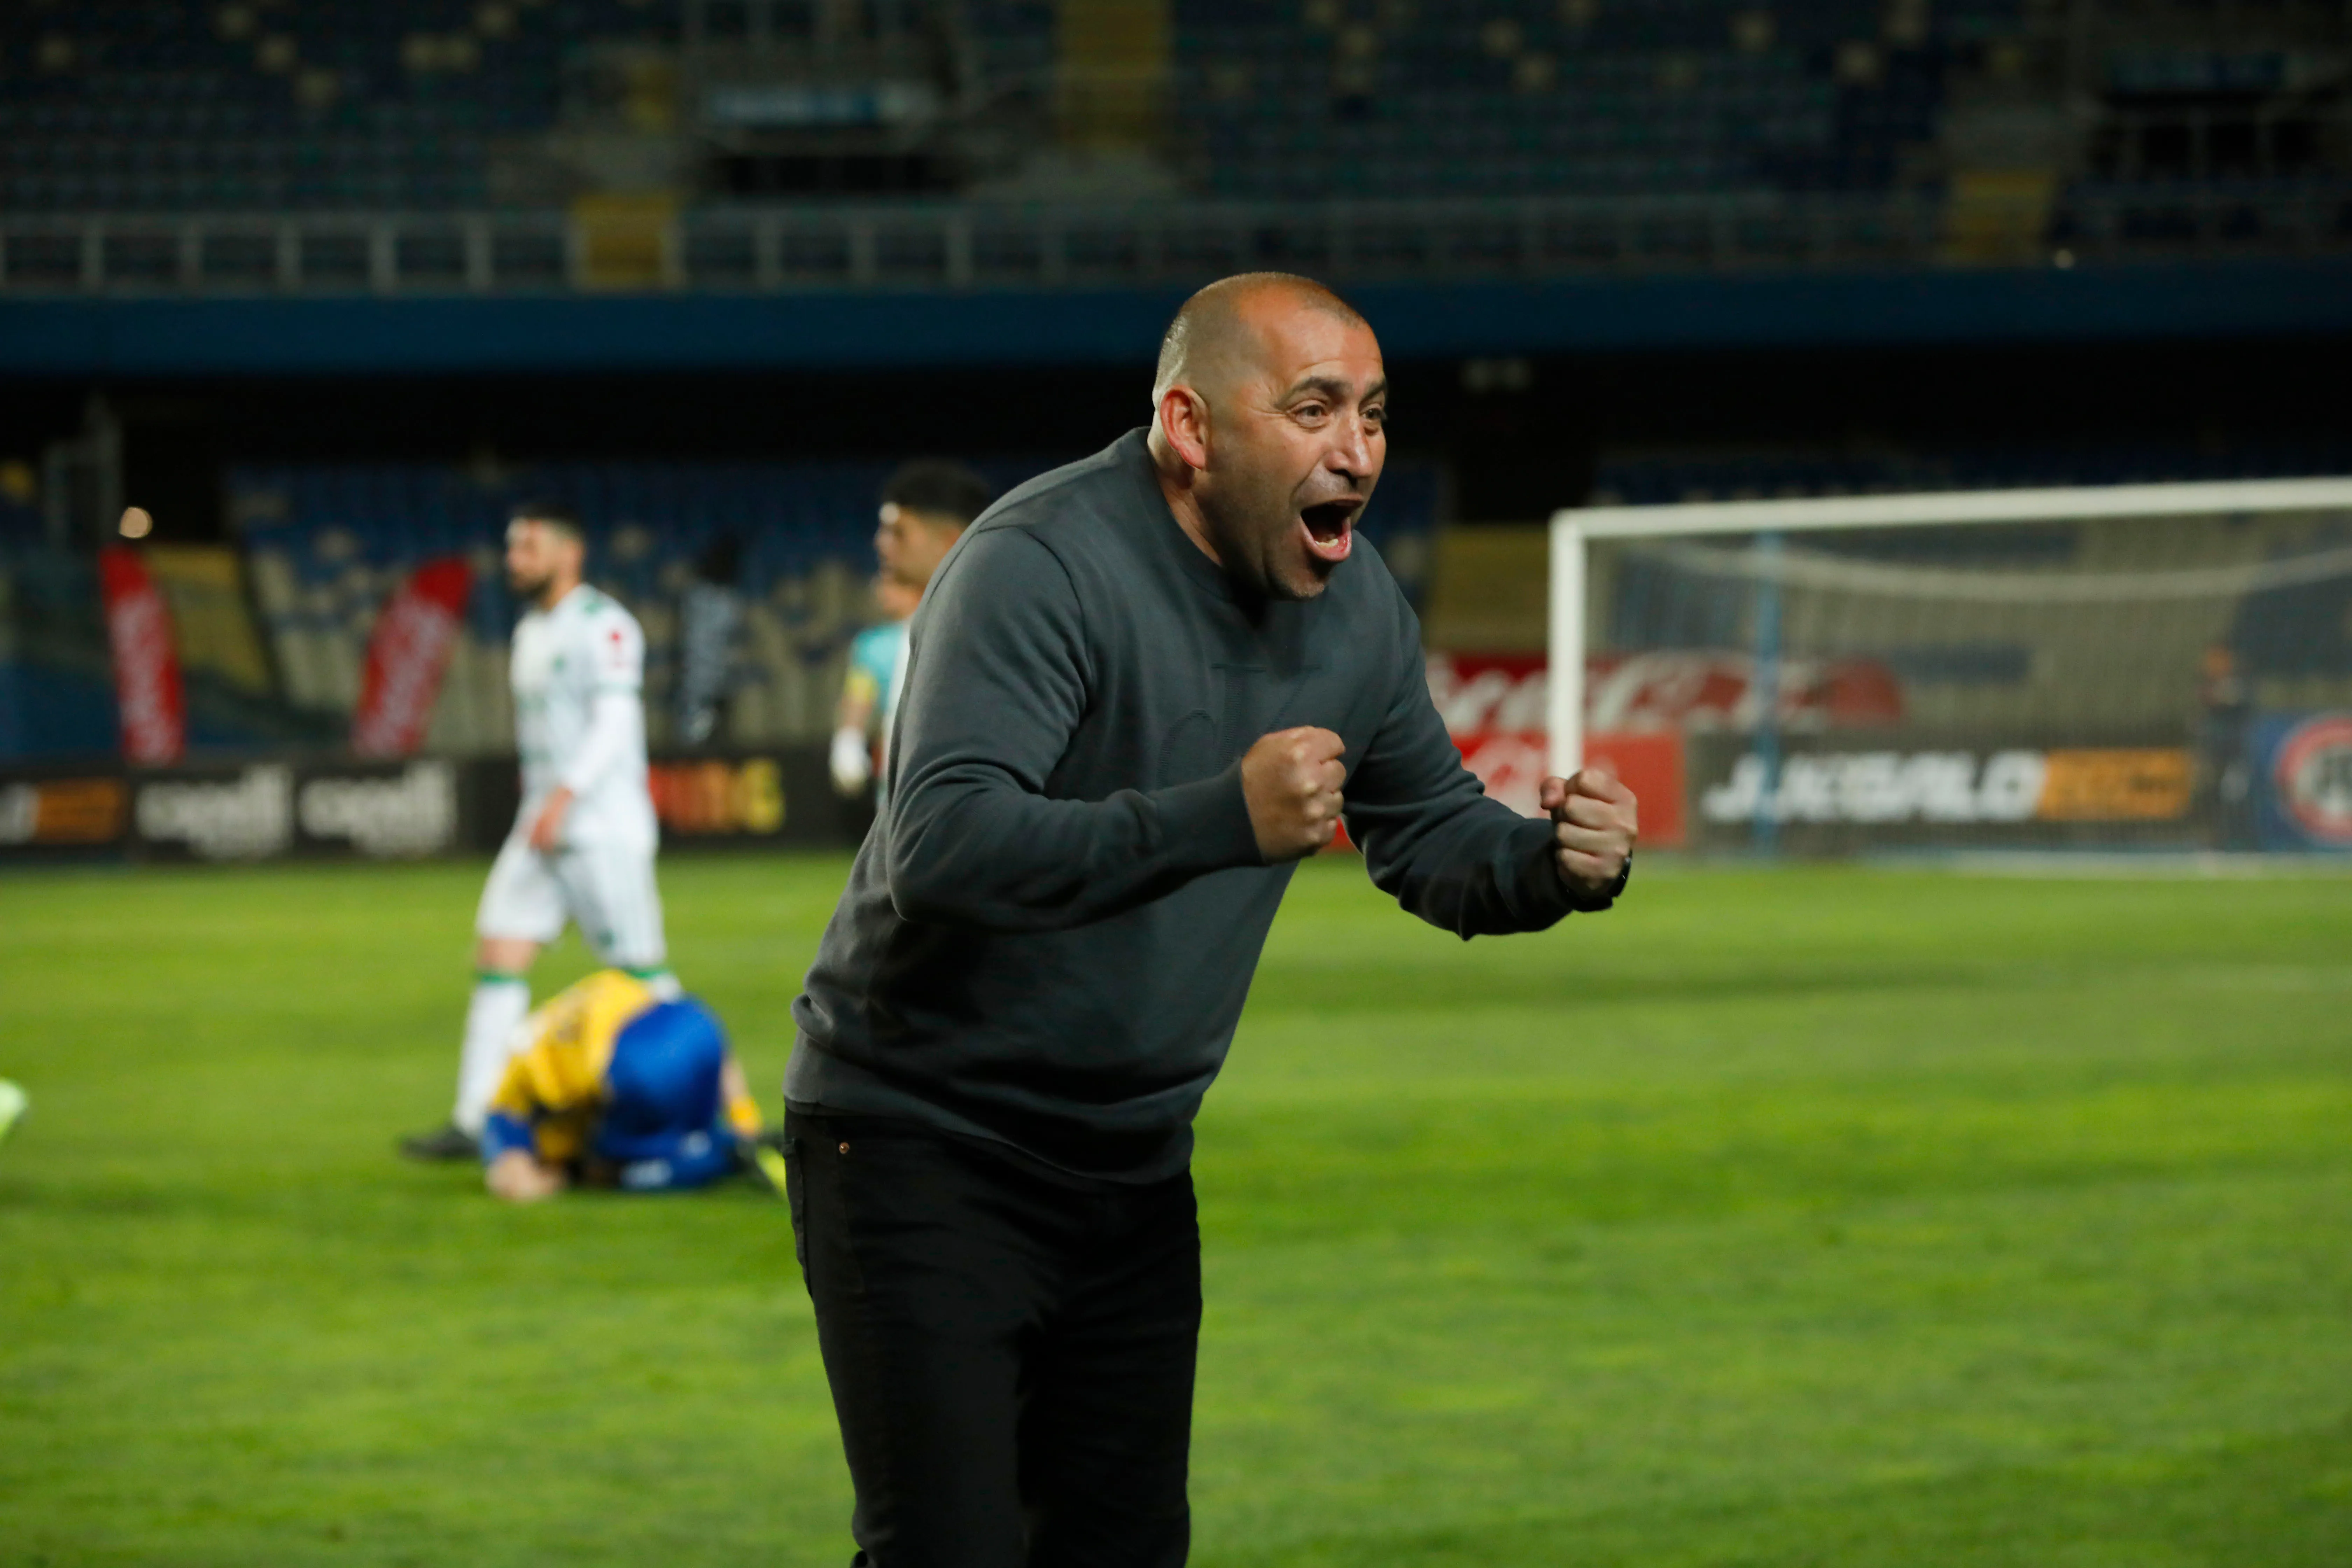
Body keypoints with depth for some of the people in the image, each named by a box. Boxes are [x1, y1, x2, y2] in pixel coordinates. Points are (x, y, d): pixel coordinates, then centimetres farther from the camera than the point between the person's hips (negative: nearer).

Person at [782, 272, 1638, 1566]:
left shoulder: (1357, 608, 3)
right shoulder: (1041, 567, -22)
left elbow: (1430, 834, 15)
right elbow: (940, 847, -34)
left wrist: (1558, 865, -8)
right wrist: (1223, 820, -43)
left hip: (1131, 1168, 8)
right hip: (923, 1152, -7)